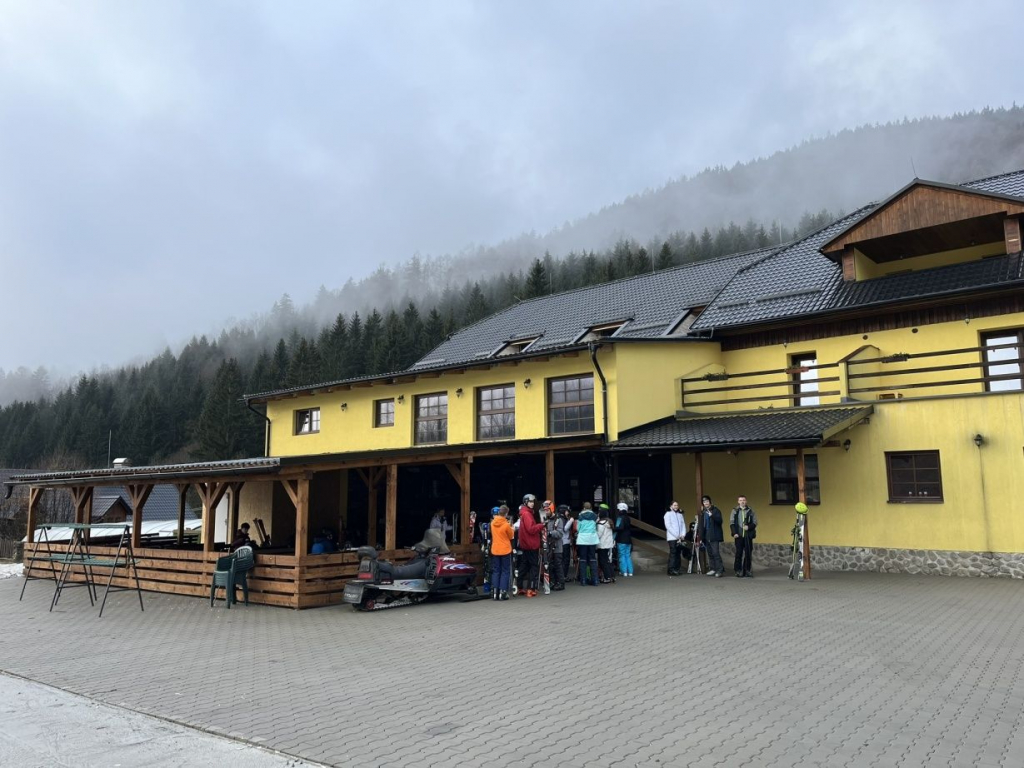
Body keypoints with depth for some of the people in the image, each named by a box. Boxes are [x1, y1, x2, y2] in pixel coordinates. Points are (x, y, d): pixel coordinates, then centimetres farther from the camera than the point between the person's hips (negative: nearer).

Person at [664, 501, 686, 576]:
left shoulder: (680, 514, 17)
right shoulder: (668, 514, 1)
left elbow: (683, 525, 13)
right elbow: (668, 526, -7)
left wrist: (683, 535, -3)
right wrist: (677, 536, -11)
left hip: (680, 538, 5)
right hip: (672, 538, -5)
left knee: (678, 554, 3)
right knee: (673, 553, -10)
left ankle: (677, 569, 8)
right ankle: (671, 570, -11)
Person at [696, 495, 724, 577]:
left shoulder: (716, 510, -4)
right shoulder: (703, 512, 14)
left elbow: (720, 521, -14)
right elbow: (701, 524, 17)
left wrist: (712, 516, -28)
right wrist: (700, 535, 12)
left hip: (714, 536, -6)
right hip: (706, 536, 6)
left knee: (715, 553, -12)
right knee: (710, 553, 9)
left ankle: (719, 570, -9)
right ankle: (713, 569, 15)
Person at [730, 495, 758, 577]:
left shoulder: (750, 511, 5)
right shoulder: (735, 511, 5)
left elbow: (755, 522, 3)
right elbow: (732, 523, 2)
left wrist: (749, 527, -15)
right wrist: (734, 533, -9)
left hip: (748, 535, 1)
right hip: (739, 536, -1)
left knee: (748, 553, 2)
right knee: (739, 553, 0)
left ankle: (747, 570, 11)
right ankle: (738, 570, 7)